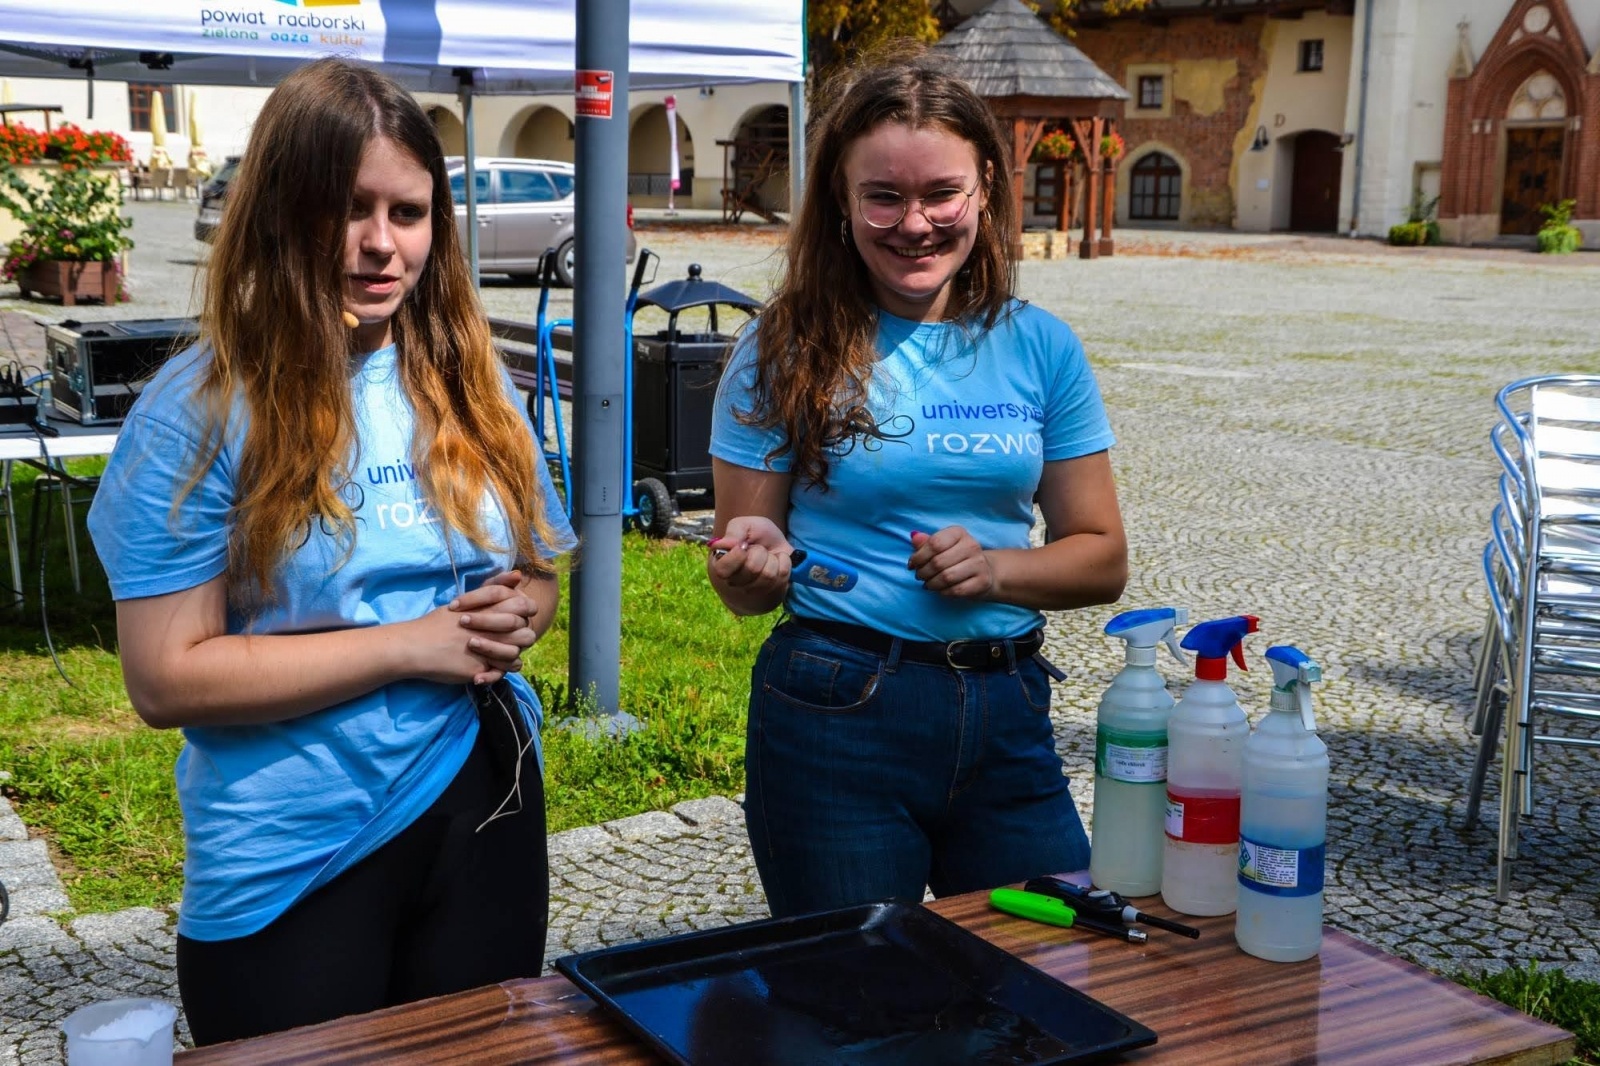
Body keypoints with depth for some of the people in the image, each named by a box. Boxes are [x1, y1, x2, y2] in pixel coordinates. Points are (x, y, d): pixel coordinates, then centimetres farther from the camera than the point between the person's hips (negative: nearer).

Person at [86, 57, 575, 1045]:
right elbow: (168, 679, -16)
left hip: (481, 809, 4)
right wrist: (409, 644, -19)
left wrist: (518, 614, -10)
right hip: (293, 859, -4)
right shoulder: (203, 409, -12)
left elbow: (538, 573, 14)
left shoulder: (470, 383, 3)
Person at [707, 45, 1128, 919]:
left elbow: (1102, 559, 6)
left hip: (1006, 715, 3)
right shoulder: (785, 353, -4)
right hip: (833, 716, -2)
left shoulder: (1040, 349, 2)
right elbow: (743, 594, 0)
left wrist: (994, 569, -13)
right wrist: (751, 563, -22)